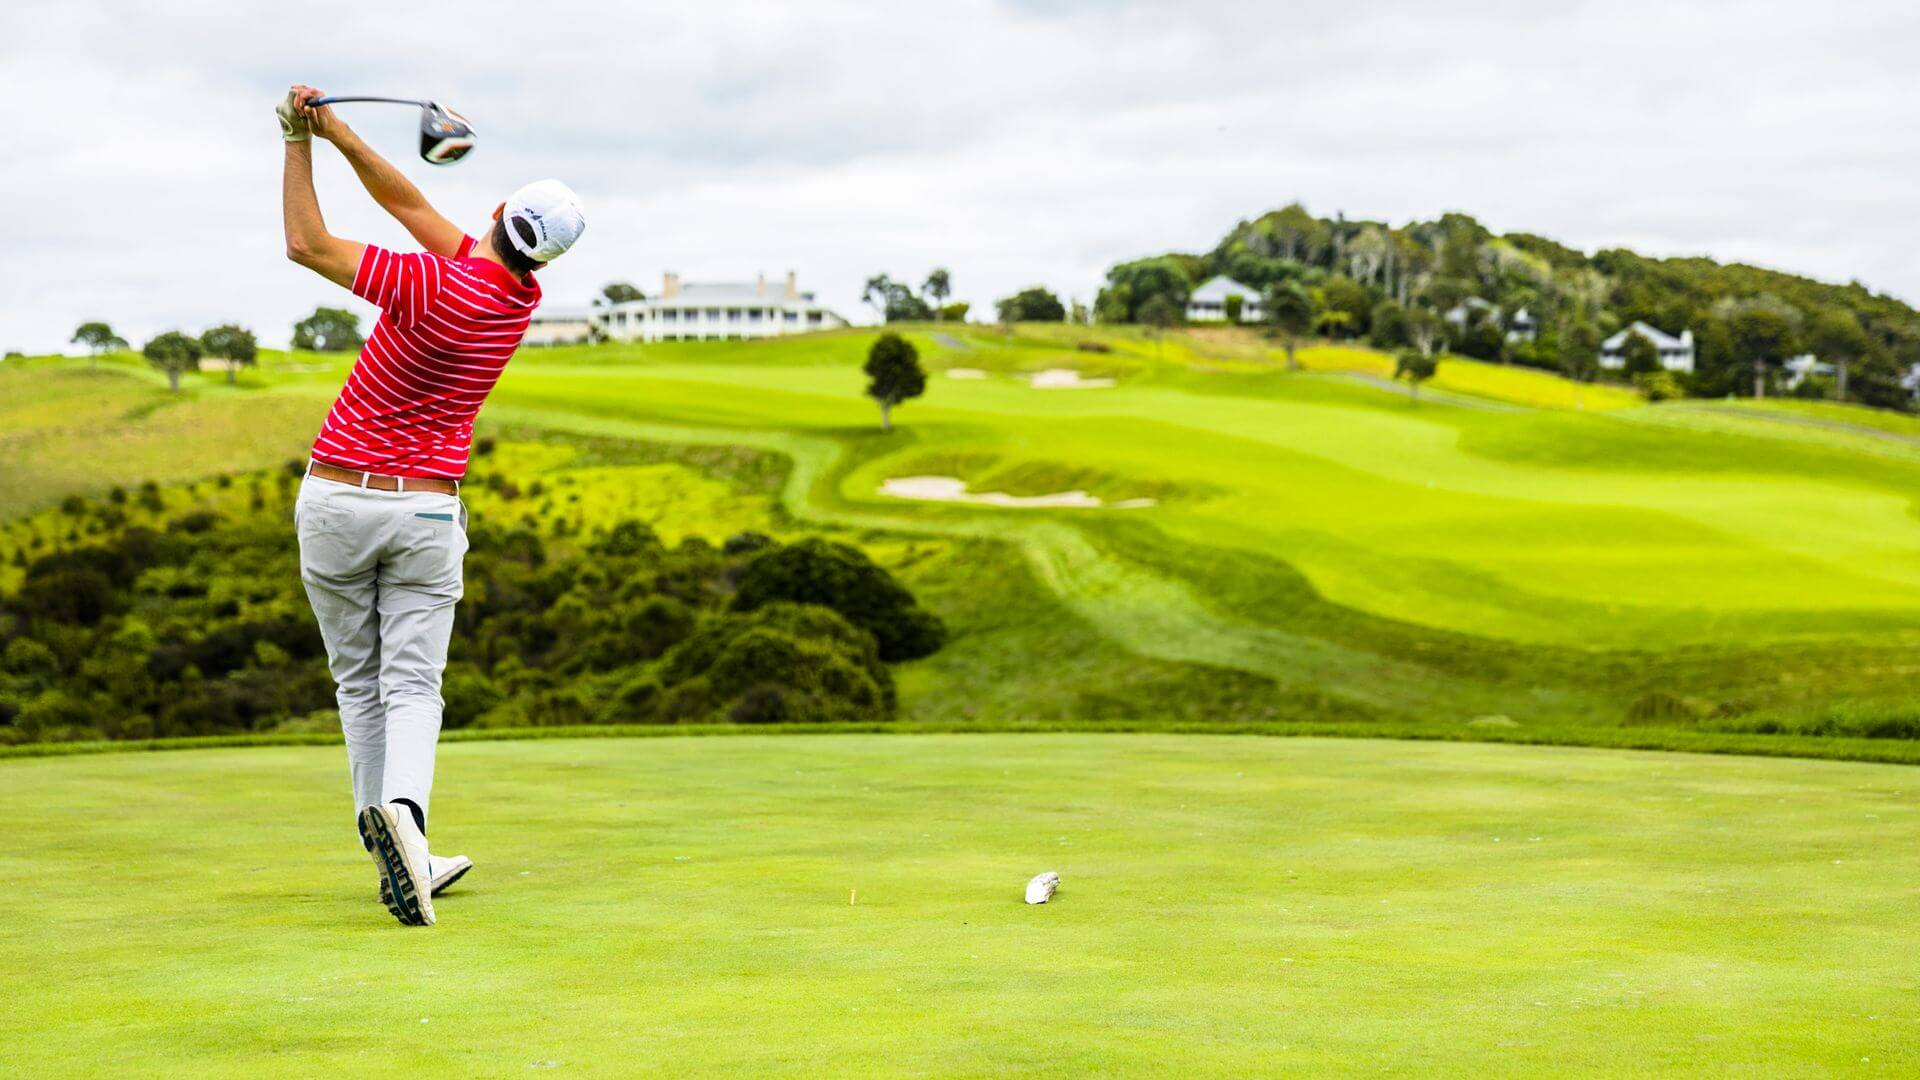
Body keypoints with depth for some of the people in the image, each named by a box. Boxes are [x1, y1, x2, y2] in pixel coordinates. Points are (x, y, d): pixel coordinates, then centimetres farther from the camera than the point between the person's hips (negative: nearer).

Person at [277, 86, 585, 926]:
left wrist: (300, 139, -6)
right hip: (425, 512, 3)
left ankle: (402, 861, 9)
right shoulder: (524, 296, 0)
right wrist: (339, 133, 0)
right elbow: (411, 205, 7)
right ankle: (401, 809, -29)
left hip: (334, 501, -2)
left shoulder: (438, 288, -19)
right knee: (412, 686, 1)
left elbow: (307, 244, -13)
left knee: (359, 683, 10)